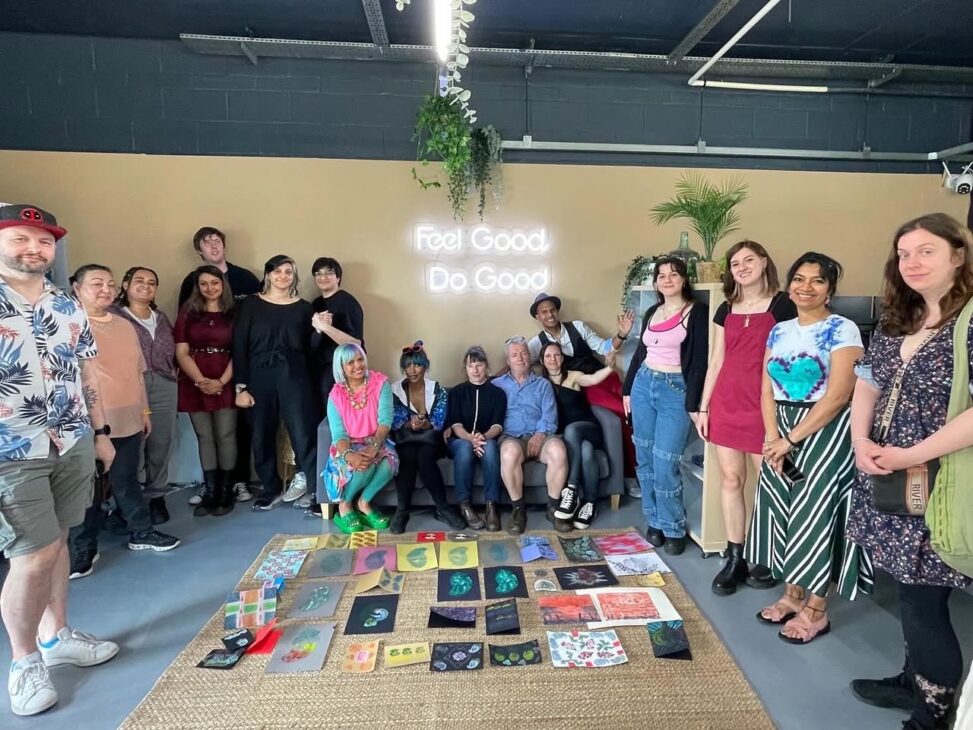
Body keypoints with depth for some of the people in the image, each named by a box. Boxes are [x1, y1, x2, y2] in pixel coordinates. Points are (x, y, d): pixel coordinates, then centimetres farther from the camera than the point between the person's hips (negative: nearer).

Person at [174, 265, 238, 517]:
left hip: (225, 382, -2)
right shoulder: (188, 312, 8)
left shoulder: (233, 313, 4)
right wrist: (201, 380, -11)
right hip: (195, 383, 2)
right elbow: (181, 352, 2)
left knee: (225, 436, -2)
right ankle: (209, 492, 13)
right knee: (204, 437, 6)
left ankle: (226, 491, 7)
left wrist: (221, 381, -13)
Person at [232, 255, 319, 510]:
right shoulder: (250, 304, 4)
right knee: (262, 437, 9)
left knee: (303, 436, -6)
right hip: (259, 379, 1)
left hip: (294, 379, -1)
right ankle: (271, 488, 27)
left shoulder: (304, 308, 7)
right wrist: (241, 387, -5)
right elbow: (239, 346, 0)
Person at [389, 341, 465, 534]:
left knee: (424, 457, -33)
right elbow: (395, 423, -4)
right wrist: (410, 424, -26)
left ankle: (442, 508, -23)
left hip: (429, 439, 0)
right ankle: (401, 510, -26)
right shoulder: (395, 390, 3)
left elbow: (439, 423, -6)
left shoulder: (438, 391, 2)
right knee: (408, 457, -34)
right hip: (405, 440, 0)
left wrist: (424, 424, -28)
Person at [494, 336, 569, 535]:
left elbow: (549, 416, 6)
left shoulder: (543, 385, 21)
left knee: (558, 450, -33)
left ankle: (553, 507, -15)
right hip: (511, 437, -1)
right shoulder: (497, 385, 20)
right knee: (509, 452, -38)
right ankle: (518, 509, -20)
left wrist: (540, 434, -13)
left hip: (540, 436, 1)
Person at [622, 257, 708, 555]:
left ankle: (673, 529, 11)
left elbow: (700, 361, -10)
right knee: (644, 459, 9)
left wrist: (693, 404, -14)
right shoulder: (652, 312, 12)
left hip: (676, 390, -6)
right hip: (644, 385, 6)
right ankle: (654, 522, 23)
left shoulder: (697, 312, -6)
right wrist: (628, 389, 17)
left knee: (665, 464, -8)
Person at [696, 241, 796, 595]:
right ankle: (734, 558, 17)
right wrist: (703, 407, 10)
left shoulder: (782, 305, -2)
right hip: (726, 403, 5)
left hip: (764, 405, -4)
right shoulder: (726, 309, 12)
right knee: (730, 479, 7)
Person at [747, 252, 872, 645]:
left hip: (824, 432, -6)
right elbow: (768, 391, 7)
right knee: (784, 511, 10)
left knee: (816, 512, 0)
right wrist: (773, 438, -7)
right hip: (782, 435, 6)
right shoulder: (779, 331, 9)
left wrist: (790, 440, -16)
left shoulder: (842, 330, -9)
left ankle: (816, 610, 16)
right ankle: (793, 595, 27)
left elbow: (838, 396, -17)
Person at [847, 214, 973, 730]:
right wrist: (861, 442, -4)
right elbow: (867, 383, 11)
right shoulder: (894, 323, 10)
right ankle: (915, 680, 38)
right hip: (887, 483, 6)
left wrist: (915, 454, -20)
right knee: (908, 593, 18)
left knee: (923, 601, 4)